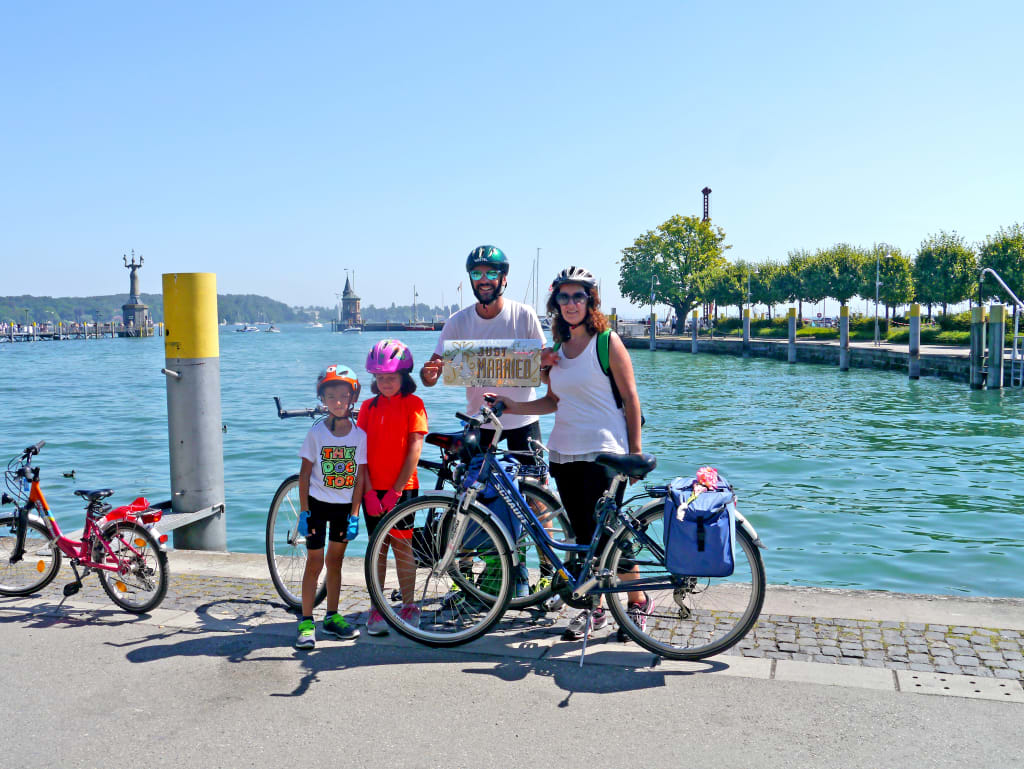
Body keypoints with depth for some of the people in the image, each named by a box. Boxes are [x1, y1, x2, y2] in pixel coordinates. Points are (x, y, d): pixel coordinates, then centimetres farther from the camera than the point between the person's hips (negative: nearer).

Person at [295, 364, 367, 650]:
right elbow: (305, 473, -6)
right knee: (314, 563, 1)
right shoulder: (316, 432, -9)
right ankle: (306, 622, 9)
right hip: (318, 504, -2)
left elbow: (360, 477, -3)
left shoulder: (359, 435, -6)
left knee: (335, 562, 13)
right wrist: (304, 511, -9)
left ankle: (332, 617, 25)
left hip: (344, 507, 2)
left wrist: (354, 515, -6)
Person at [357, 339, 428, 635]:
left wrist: (396, 490, -12)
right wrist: (369, 491, -7)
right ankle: (377, 610, 16)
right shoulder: (369, 407, 7)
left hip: (402, 488, -3)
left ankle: (409, 606, 17)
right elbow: (361, 451, 3)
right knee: (377, 547, 8)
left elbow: (414, 449, -8)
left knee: (402, 545, 3)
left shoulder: (413, 404, -3)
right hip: (372, 490, 3)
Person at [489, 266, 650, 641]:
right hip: (563, 452, 6)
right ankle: (593, 608, 22)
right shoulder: (558, 347, 13)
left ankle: (637, 600, 14)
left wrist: (635, 451, -7)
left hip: (603, 453, -6)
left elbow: (630, 398, -4)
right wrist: (512, 406, 4)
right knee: (583, 536, 10)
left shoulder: (607, 342, -4)